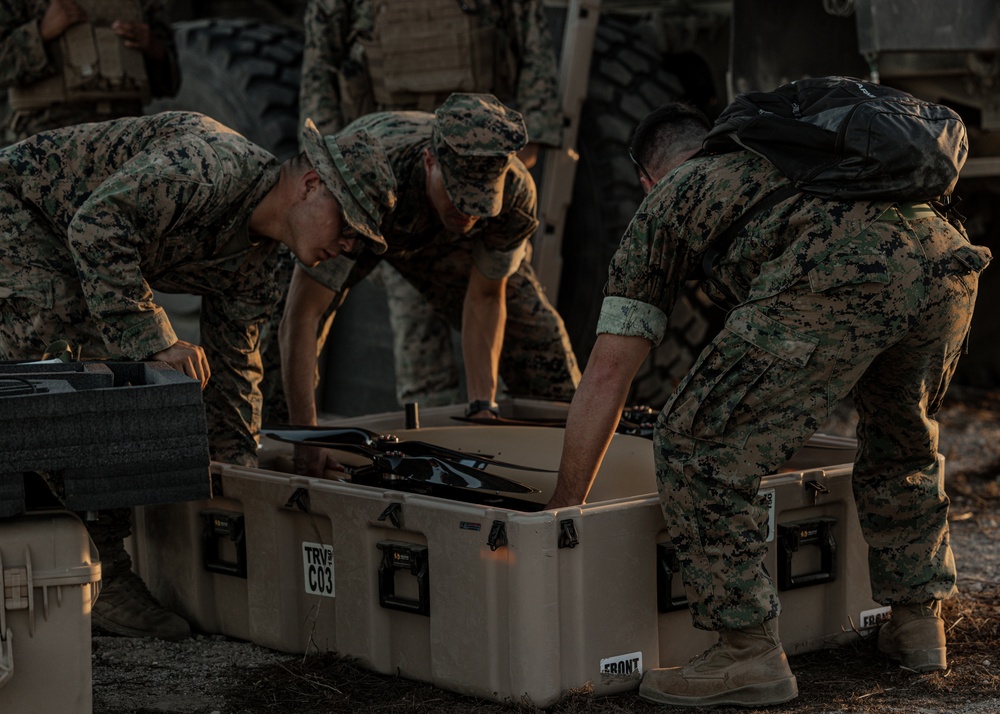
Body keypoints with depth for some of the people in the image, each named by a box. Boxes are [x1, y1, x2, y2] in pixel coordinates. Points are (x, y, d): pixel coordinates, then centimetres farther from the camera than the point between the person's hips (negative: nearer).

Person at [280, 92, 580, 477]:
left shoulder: (516, 190, -37)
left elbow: (485, 298, -20)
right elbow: (301, 316, -48)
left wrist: (483, 409, -27)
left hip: (439, 236, 3)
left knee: (538, 334, -2)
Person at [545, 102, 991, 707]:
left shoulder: (665, 203, 28)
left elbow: (607, 375, 25)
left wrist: (563, 511, 31)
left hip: (839, 283, -7)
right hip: (948, 258, 7)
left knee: (696, 449, 6)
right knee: (902, 442, 34)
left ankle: (750, 654, 9)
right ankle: (919, 621, 39)